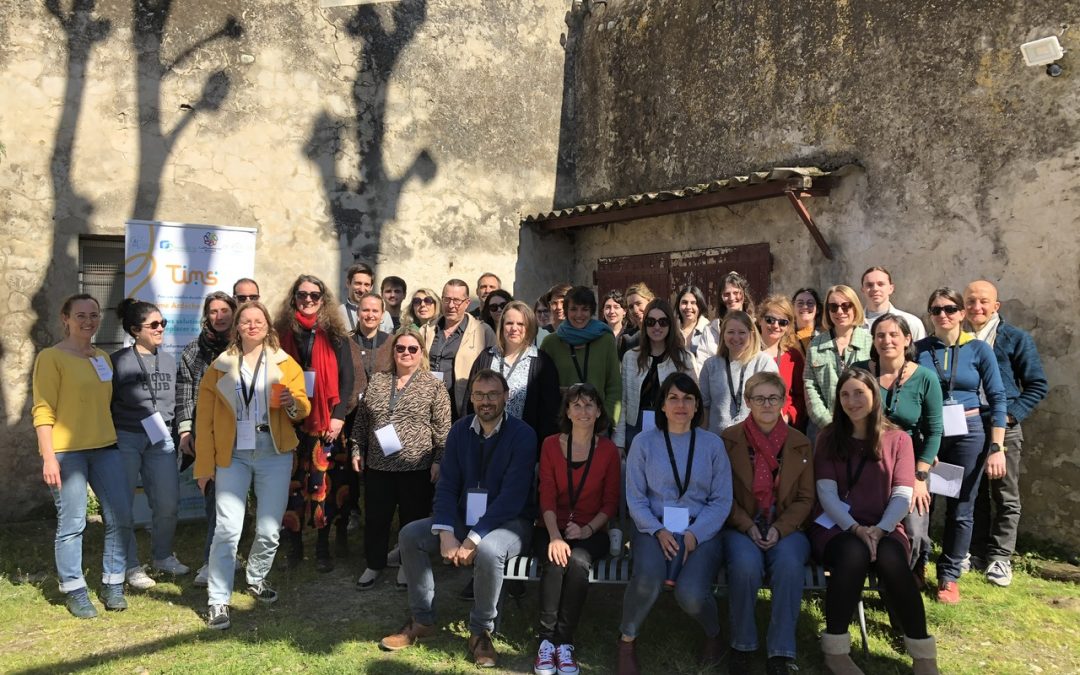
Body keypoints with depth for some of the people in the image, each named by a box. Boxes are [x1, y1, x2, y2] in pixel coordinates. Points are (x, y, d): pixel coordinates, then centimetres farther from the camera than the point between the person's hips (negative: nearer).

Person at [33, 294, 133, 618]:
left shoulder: (103, 357, 15)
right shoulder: (51, 357, -5)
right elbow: (43, 410, -9)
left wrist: (111, 438, 14)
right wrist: (48, 457, -14)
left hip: (105, 447, 6)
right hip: (66, 452, -6)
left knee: (121, 517, 4)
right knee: (72, 524, 0)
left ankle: (112, 585, 19)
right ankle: (75, 591, 15)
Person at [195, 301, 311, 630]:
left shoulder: (286, 364, 7)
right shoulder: (219, 367, 7)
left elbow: (303, 409, 5)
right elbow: (204, 420, 5)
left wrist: (293, 403, -19)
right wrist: (204, 465, 0)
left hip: (275, 454, 1)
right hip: (232, 455, -1)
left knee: (269, 530, 7)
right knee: (227, 529, -9)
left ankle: (256, 579, 33)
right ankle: (218, 601, 2)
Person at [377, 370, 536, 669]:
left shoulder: (522, 435, -16)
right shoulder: (460, 430, 1)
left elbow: (512, 498, -22)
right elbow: (446, 485, -1)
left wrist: (473, 539, -26)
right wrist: (446, 533, -18)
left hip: (510, 521, -5)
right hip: (464, 518, 6)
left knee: (488, 551, -36)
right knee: (409, 535, -11)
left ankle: (481, 631, -12)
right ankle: (422, 620, 3)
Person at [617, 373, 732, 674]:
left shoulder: (712, 444, 6)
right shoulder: (644, 442, 4)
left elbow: (722, 500, 2)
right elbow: (635, 498, 2)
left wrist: (694, 535, -12)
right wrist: (659, 531, -14)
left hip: (701, 532, 0)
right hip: (654, 528, 0)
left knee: (690, 593, -27)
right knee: (648, 578, -32)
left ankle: (713, 634, 10)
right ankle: (627, 642, -2)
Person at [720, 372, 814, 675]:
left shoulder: (800, 443, 8)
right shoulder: (729, 440, 2)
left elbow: (806, 497, 6)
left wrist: (780, 528, -10)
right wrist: (747, 526, -13)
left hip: (786, 527, 2)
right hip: (740, 527, -1)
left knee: (790, 564, -32)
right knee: (746, 564, -33)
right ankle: (742, 645, -10)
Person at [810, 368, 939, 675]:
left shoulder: (898, 439, 7)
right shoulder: (829, 438, 6)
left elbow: (902, 496, -2)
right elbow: (826, 493, -3)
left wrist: (879, 530, -19)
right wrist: (855, 528, -18)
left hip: (883, 529, 1)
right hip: (836, 526, 0)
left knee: (890, 559, -35)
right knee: (854, 553, -35)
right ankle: (835, 649, -22)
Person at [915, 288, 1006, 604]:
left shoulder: (979, 349, 0)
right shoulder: (919, 349, 1)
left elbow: (997, 399, -1)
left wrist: (997, 447, -7)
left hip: (967, 434, 0)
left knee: (961, 508, 7)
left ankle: (949, 576, 21)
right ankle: (914, 569, 20)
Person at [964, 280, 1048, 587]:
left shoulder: (1016, 339, -2)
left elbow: (1038, 385, -1)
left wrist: (1012, 414, -12)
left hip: (1003, 429, -2)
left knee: (1004, 497, 5)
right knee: (973, 495, 11)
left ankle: (999, 557, 14)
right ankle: (976, 553, 22)